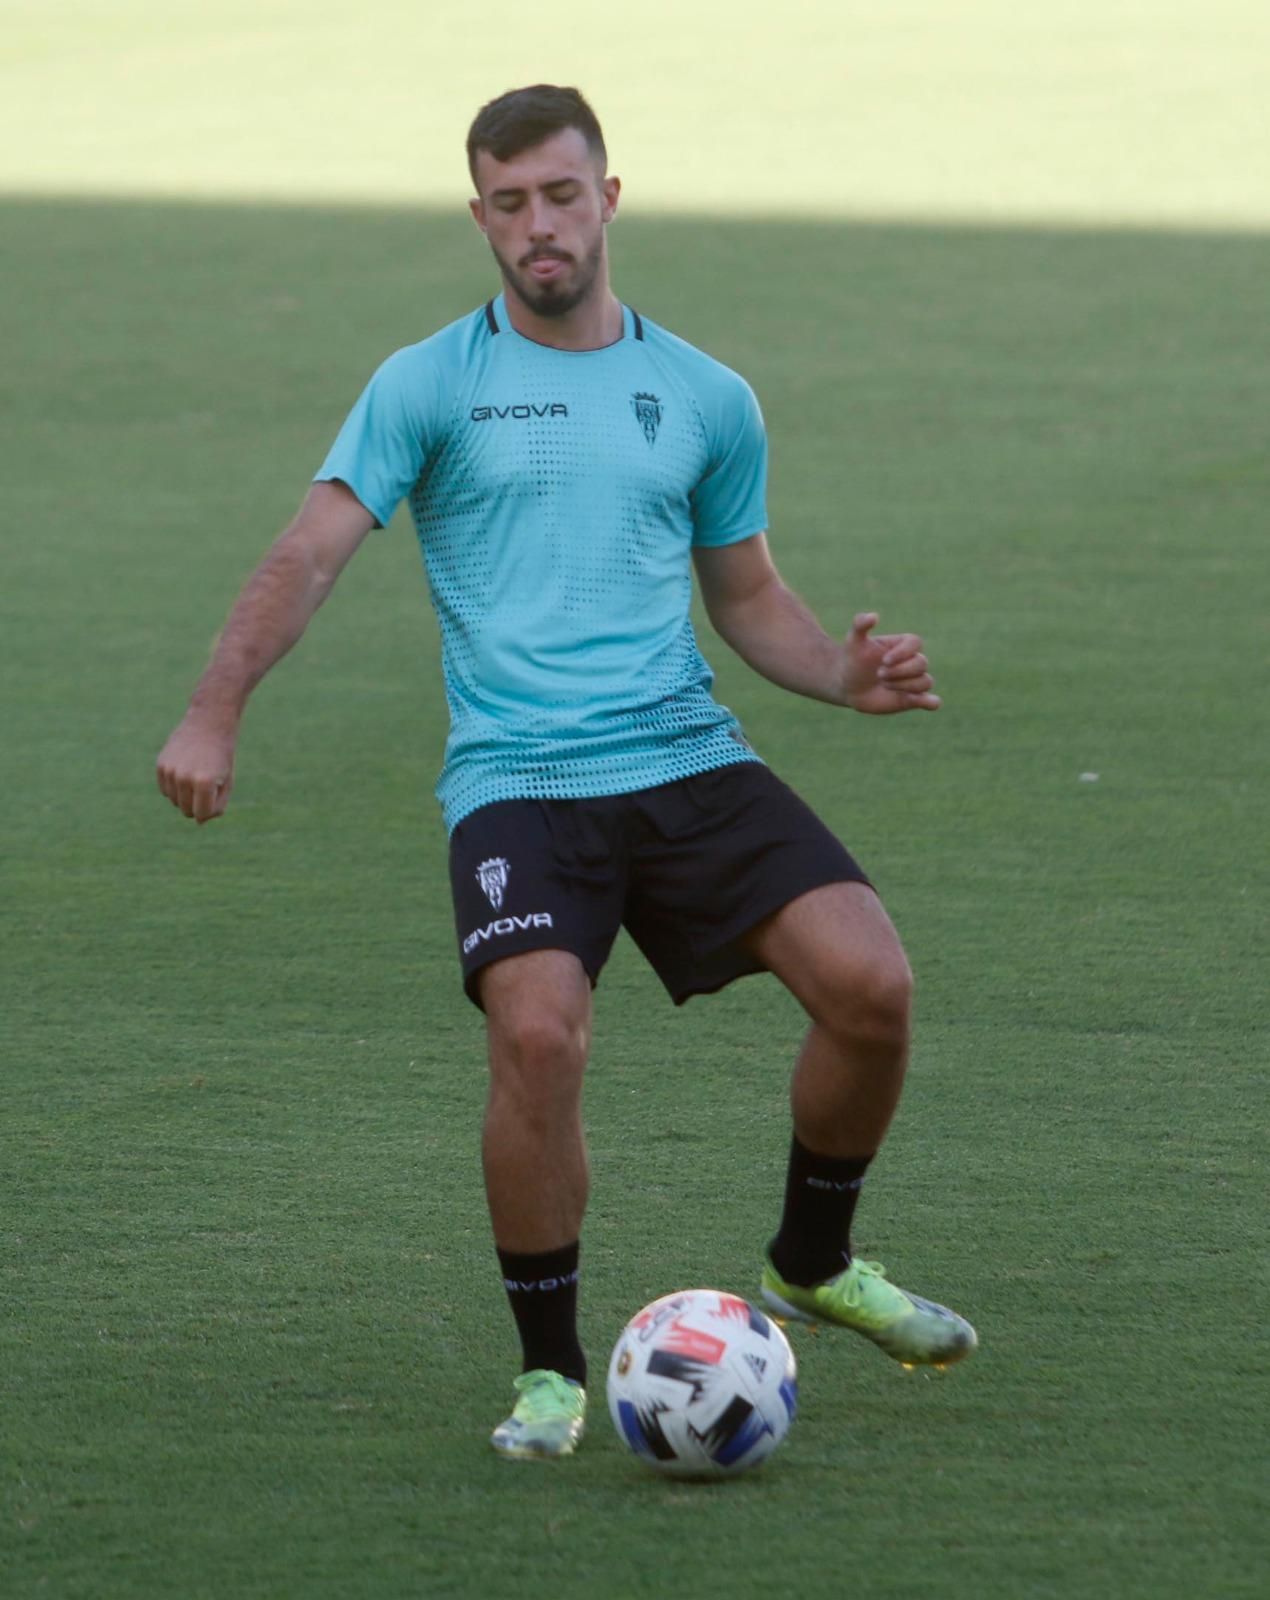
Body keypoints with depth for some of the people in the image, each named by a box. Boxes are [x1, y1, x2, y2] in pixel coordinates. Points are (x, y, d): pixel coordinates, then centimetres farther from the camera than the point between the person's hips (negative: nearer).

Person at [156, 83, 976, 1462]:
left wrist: (844, 674, 2)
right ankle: (549, 1370, -5)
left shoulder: (705, 399, 13)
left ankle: (813, 1265, 14)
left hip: (691, 760, 3)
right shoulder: (428, 386, 5)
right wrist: (212, 713, -17)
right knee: (539, 1034, -27)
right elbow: (312, 554, -3)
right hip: (517, 781, -3)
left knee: (870, 984, -16)